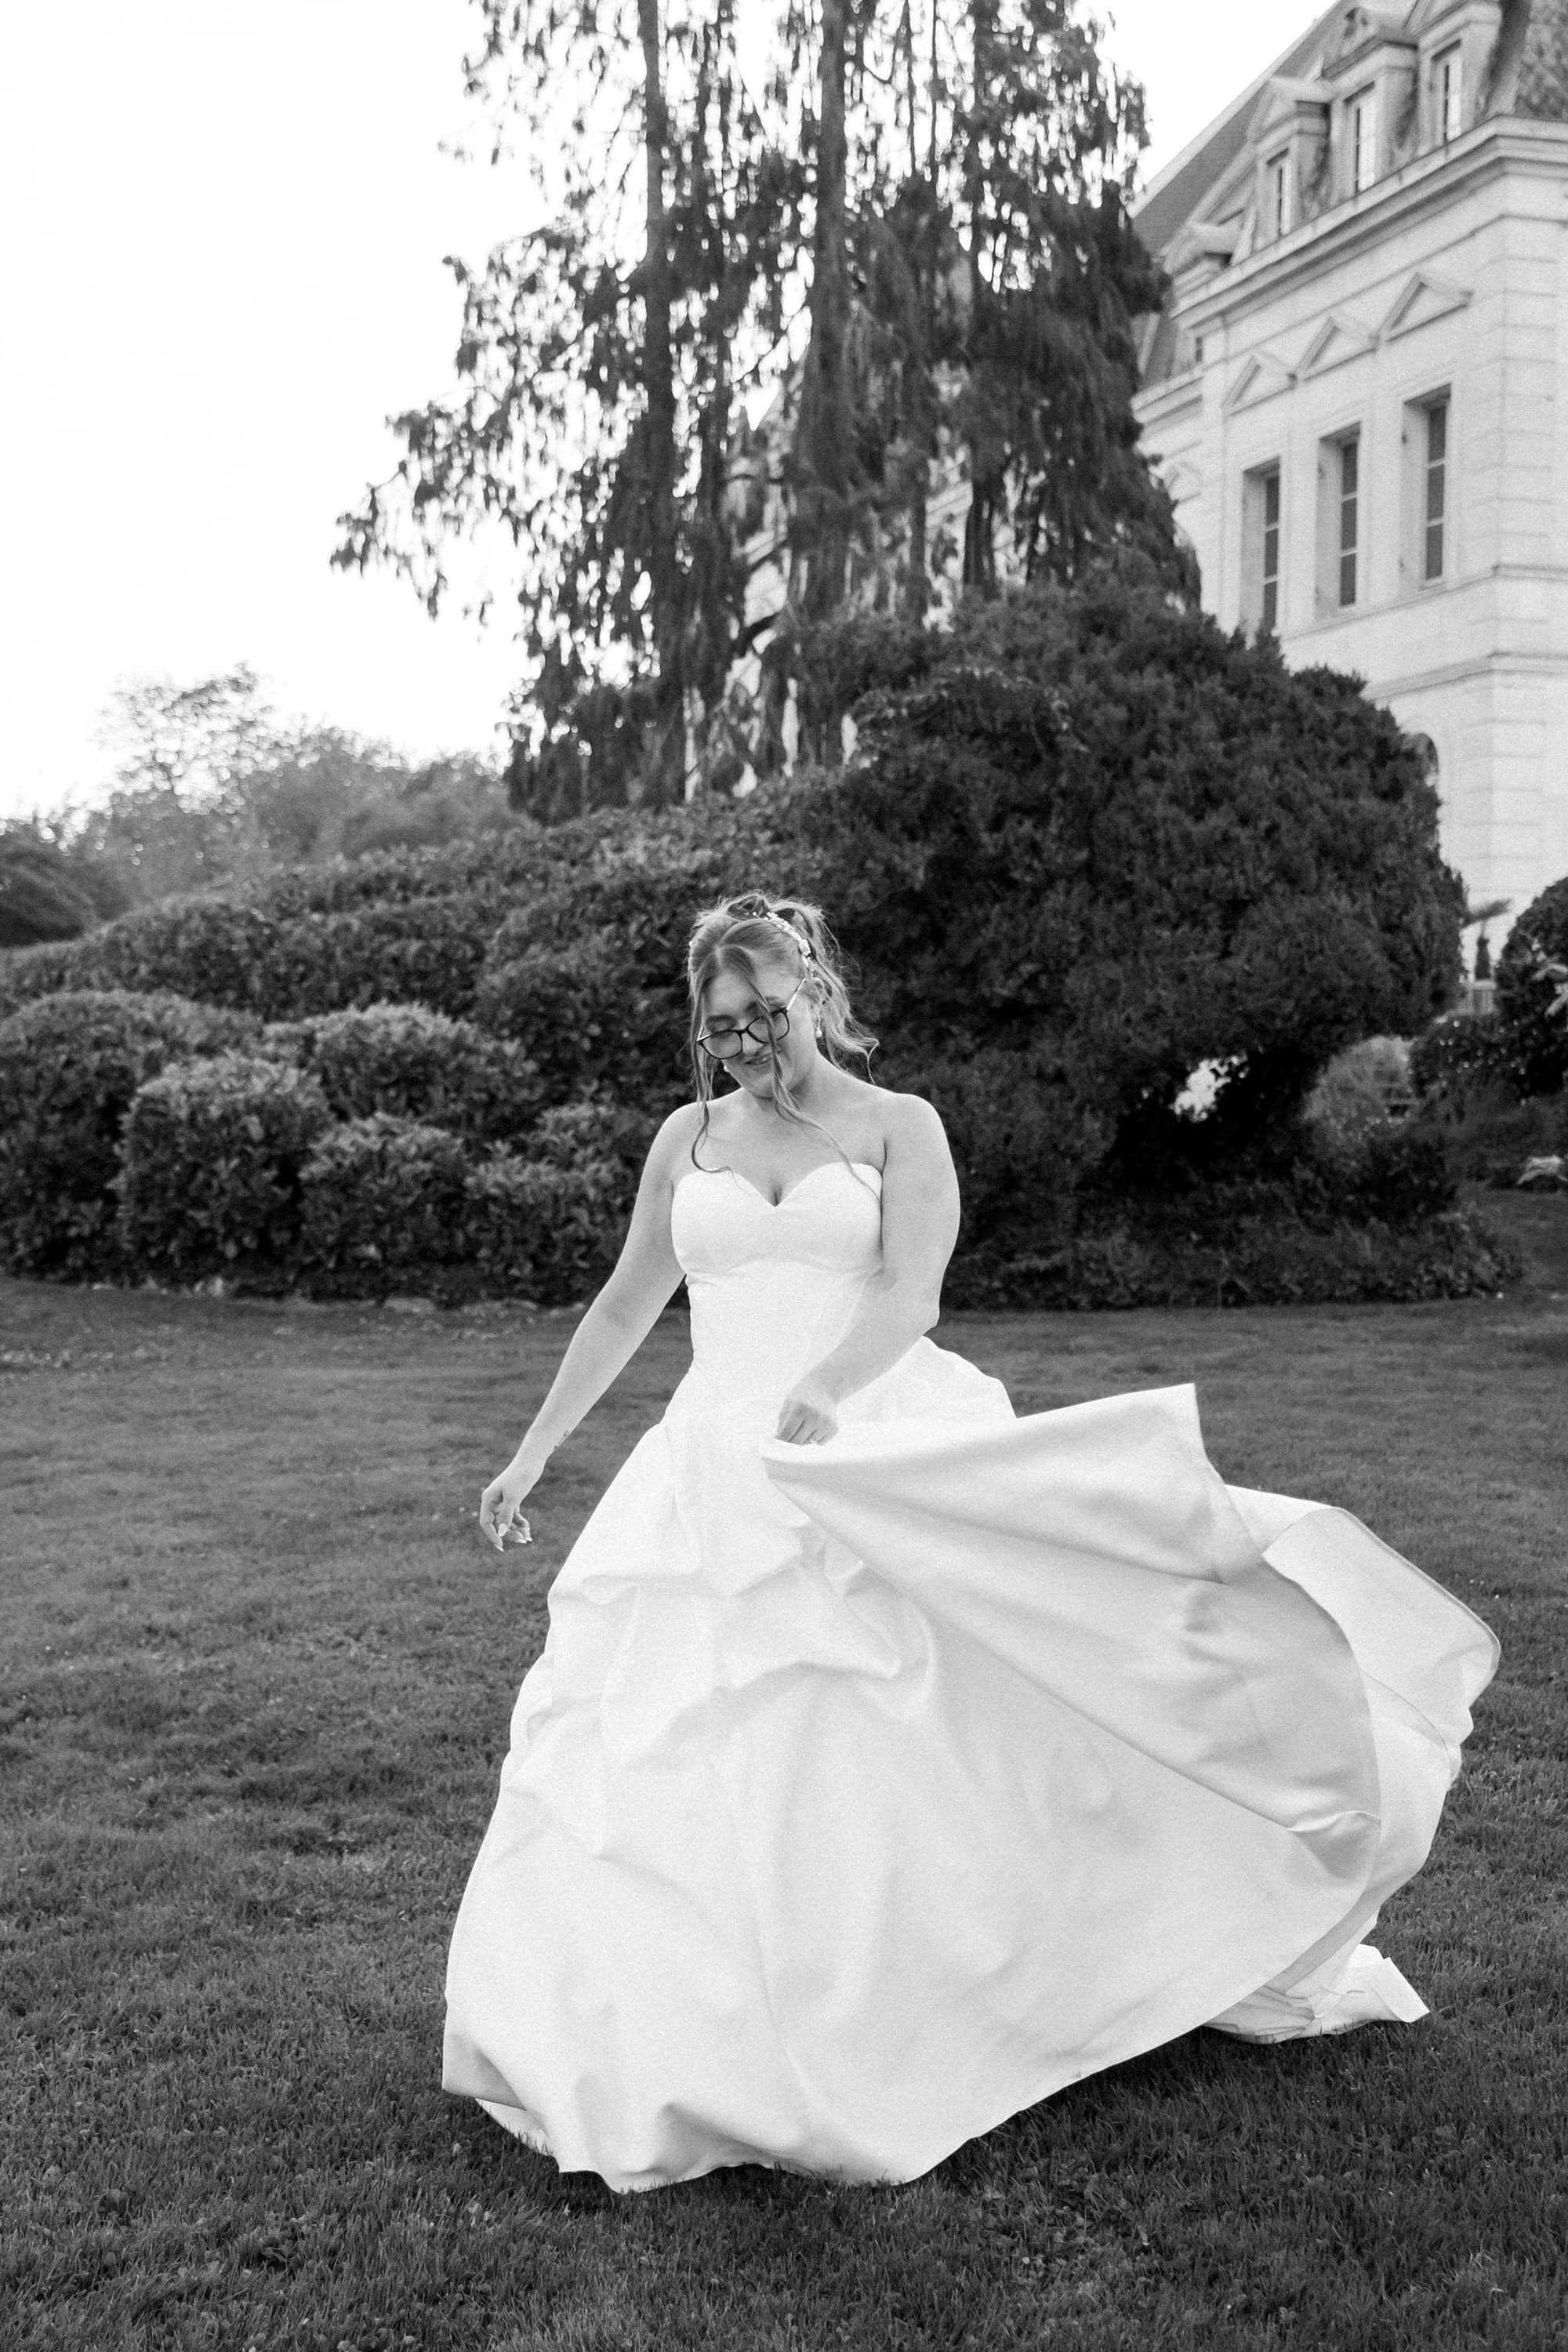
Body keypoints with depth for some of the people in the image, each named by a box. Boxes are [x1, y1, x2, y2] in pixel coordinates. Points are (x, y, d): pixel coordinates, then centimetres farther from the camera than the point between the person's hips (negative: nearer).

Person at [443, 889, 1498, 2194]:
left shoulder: (898, 1126, 3)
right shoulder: (690, 1139, 13)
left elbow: (912, 1293, -12)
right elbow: (624, 1310, 20)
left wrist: (824, 1389, -31)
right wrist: (536, 1448, 20)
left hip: (875, 1470, -3)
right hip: (718, 1477, 3)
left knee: (894, 1752, -8)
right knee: (692, 1757, -2)